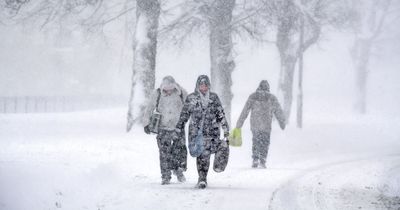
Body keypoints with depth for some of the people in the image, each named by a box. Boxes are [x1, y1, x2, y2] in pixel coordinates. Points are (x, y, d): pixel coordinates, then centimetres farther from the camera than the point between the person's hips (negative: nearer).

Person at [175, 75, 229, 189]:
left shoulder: (214, 97, 9)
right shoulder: (191, 98, 6)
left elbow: (221, 114, 12)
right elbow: (184, 114, 11)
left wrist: (225, 129, 10)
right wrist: (179, 128, 9)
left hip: (211, 131, 0)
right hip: (196, 131, 0)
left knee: (206, 155, -7)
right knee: (200, 155, -8)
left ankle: (202, 179, 4)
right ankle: (202, 179, -4)